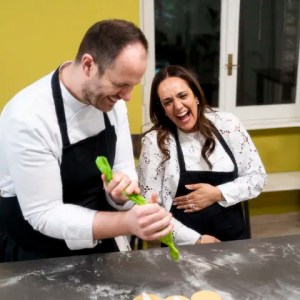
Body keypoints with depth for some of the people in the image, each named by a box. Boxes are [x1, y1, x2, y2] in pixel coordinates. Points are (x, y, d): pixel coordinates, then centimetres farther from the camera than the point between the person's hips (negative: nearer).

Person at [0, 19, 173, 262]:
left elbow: (124, 169, -2)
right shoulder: (27, 117, -27)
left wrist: (120, 191, -25)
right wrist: (127, 222, -36)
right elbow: (43, 215, -25)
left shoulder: (112, 101, -7)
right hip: (37, 257, -4)